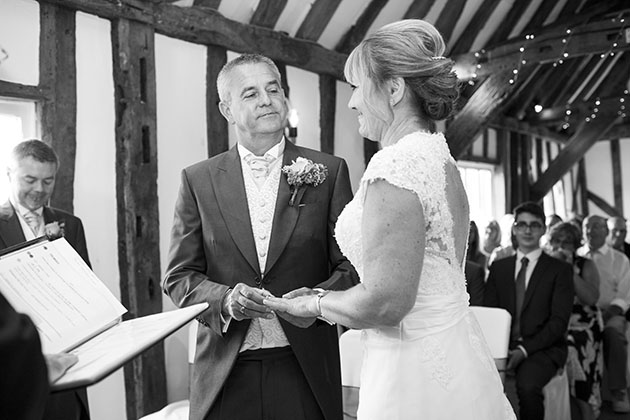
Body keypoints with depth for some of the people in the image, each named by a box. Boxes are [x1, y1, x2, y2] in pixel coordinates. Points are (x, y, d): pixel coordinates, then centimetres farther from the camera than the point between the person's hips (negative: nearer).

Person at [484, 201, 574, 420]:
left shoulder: (560, 269, 5)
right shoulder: (498, 267, 14)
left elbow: (559, 321, -4)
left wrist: (525, 349, -16)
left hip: (543, 347, -2)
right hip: (504, 345, 2)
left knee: (527, 384, -33)